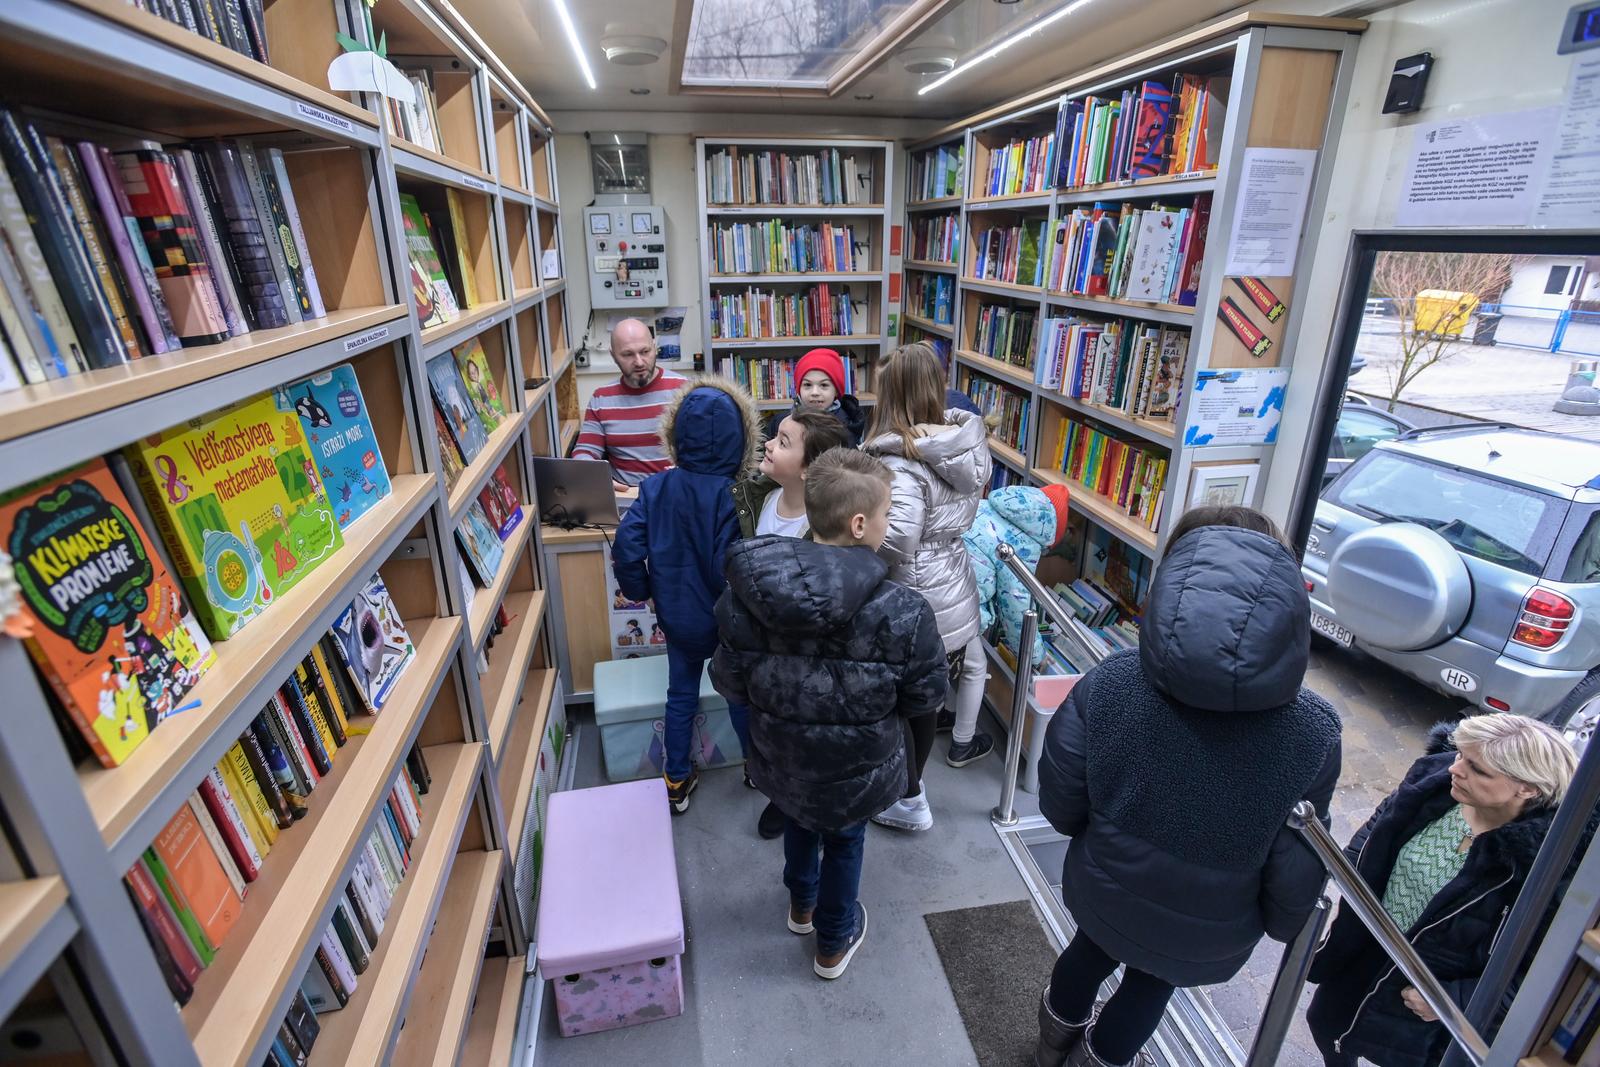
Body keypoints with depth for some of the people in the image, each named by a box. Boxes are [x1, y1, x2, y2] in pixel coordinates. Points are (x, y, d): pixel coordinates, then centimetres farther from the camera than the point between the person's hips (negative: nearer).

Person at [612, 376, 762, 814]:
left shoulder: (656, 487, -12)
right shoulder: (731, 497, -24)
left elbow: (627, 549, -12)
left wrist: (640, 590, 5)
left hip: (677, 615, 3)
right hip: (723, 620, -3)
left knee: (681, 693, 20)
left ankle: (676, 782, 33)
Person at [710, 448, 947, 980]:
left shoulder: (744, 595, -23)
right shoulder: (902, 612, -30)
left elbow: (728, 682, -11)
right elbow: (926, 699, -15)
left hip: (780, 761, 3)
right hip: (856, 771, -2)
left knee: (799, 820, 35)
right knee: (845, 840, 29)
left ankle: (802, 904, 62)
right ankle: (834, 942, 54)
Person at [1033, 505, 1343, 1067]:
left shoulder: (1108, 682, -27)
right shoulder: (1312, 732, -27)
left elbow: (1058, 803, -16)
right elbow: (1295, 877, -16)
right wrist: (1286, 924, 7)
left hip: (1105, 896, 1)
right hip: (1206, 934, -1)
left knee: (1093, 949, 33)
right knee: (1152, 981, 31)